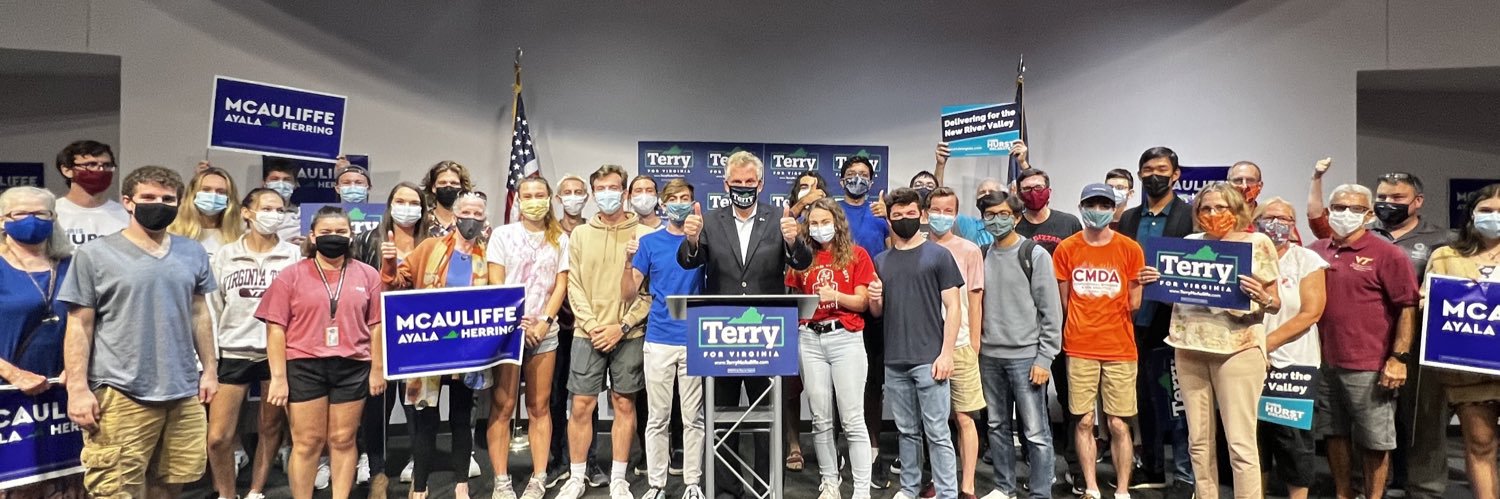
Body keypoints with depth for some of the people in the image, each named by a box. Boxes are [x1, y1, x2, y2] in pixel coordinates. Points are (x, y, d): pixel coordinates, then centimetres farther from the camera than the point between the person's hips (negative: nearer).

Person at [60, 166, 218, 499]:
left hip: (184, 392, 4)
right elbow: (79, 325, -3)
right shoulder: (94, 255, -3)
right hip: (120, 395, -4)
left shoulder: (193, 253, 8)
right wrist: (78, 389, -10)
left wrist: (209, 369, 11)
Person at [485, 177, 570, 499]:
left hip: (544, 331, 2)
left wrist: (543, 322, -7)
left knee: (540, 406, 5)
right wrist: (517, 323, -9)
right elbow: (496, 285, -2)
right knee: (502, 406, -2)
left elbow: (560, 286, 5)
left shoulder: (559, 239, 8)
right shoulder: (502, 234, 3)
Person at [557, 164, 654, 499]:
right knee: (581, 406, 2)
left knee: (624, 404, 6)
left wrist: (622, 326, -11)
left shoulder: (643, 234, 1)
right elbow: (574, 286, 3)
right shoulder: (579, 235, 8)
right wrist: (592, 325, -9)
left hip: (629, 335, -1)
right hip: (587, 334, 1)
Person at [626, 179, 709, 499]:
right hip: (659, 340, 0)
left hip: (695, 340, 0)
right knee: (657, 417, 5)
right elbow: (628, 295, 4)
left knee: (693, 417, 6)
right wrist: (629, 262, -15)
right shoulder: (649, 242, 4)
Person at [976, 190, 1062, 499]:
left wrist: (1044, 358, -11)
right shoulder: (981, 256, 9)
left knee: (1035, 431, -2)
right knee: (998, 426, 13)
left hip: (1025, 356, -4)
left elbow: (1051, 311, -6)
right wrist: (976, 348, 7)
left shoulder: (1035, 255, -4)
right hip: (989, 356, 5)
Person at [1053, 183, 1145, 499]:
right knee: (1084, 422, 5)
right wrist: (1081, 330, 11)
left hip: (1120, 349, 0)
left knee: (1118, 425, 3)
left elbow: (1134, 304, 7)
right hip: (1079, 349, 1)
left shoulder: (1130, 249, 0)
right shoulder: (1066, 249, 2)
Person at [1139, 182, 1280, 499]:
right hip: (1189, 346, 4)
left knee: (1241, 442, -4)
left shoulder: (1258, 243, 2)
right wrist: (1150, 282, -3)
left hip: (1238, 347, -3)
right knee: (1198, 440, 10)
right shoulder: (1189, 243, 10)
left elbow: (1275, 304, 3)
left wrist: (1261, 297, -19)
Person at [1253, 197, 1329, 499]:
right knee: (1253, 435, 8)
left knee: (1294, 439, 2)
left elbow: (1311, 313, -8)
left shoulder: (1308, 260, -1)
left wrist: (1268, 342, -15)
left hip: (1294, 363, -2)